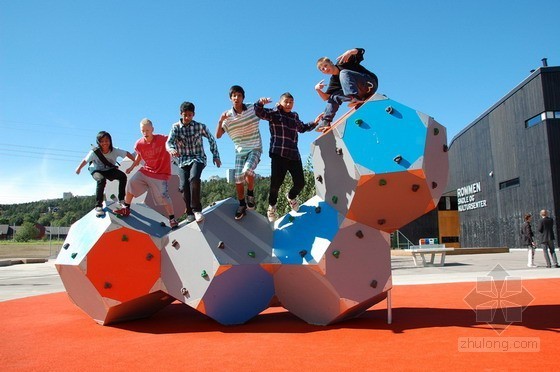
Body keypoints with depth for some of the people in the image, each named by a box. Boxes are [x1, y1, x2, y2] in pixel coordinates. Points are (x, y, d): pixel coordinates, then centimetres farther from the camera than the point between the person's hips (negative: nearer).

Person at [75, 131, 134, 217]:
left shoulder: (115, 151, -22)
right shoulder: (94, 152, -25)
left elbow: (127, 154, -19)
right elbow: (85, 160, -15)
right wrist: (79, 168, -12)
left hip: (110, 170, 3)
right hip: (97, 170, -3)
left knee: (123, 176, -23)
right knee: (101, 180, -36)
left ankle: (121, 200, -7)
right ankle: (98, 206, -28)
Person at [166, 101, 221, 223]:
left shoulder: (200, 126, -3)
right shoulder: (176, 127, -2)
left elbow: (211, 139, 9)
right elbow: (169, 142, -14)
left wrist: (216, 156, 5)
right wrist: (172, 150, -37)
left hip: (198, 158, -1)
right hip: (183, 160, 2)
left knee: (194, 178, -30)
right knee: (184, 186, -14)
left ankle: (196, 209, -23)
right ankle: (190, 213, 4)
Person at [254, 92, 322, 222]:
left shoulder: (294, 116, 21)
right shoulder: (274, 113, 5)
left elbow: (302, 128, 39)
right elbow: (259, 112, -10)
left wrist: (314, 123, 28)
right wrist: (260, 103, -30)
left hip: (294, 155, 5)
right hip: (278, 154, -5)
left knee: (300, 183, -1)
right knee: (276, 183, -12)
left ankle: (291, 197, 35)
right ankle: (272, 207, 15)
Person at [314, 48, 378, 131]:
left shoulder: (343, 62, 1)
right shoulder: (333, 80, 15)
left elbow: (360, 51, -9)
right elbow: (326, 97, 10)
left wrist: (349, 52, -28)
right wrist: (318, 90, -8)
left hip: (370, 83, -7)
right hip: (363, 95, 7)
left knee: (344, 73, -26)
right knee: (334, 97, 5)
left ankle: (355, 99, -48)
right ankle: (325, 122, -1)